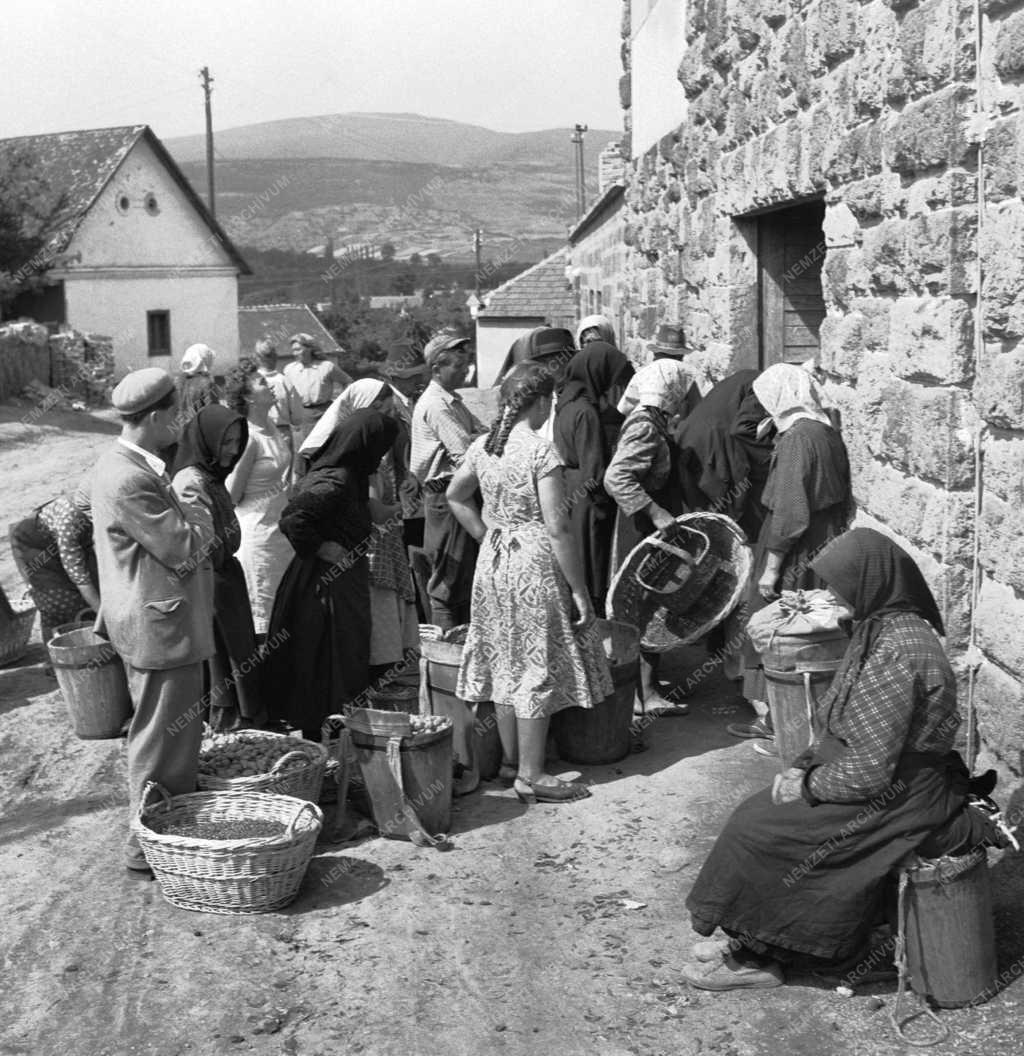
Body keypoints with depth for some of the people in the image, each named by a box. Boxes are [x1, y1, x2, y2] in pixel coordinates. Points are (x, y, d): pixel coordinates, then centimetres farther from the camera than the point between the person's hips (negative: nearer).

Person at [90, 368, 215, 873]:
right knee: (161, 736, 0)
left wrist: (185, 510, 0)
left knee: (176, 732, 21)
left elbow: (173, 531, 18)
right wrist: (198, 513, -6)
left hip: (161, 620, 11)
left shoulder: (135, 465, 9)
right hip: (158, 626, -11)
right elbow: (181, 547, -22)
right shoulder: (128, 480, -25)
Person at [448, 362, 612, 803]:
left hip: (493, 563, 7)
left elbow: (455, 495, 19)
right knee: (538, 667, 1)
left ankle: (512, 762, 28)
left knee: (504, 664, 16)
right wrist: (580, 591, -13)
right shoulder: (540, 451, -18)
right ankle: (531, 776, 6)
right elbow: (557, 528, -19)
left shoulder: (482, 446, 3)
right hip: (535, 563, -7)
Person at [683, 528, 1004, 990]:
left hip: (897, 798, -10)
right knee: (759, 813, 5)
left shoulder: (896, 657, -28)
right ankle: (755, 948, 12)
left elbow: (869, 770, -27)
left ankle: (754, 955, 10)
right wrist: (805, 766, 3)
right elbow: (840, 723, 14)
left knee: (760, 829, -8)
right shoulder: (882, 627, 4)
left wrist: (810, 786, -12)